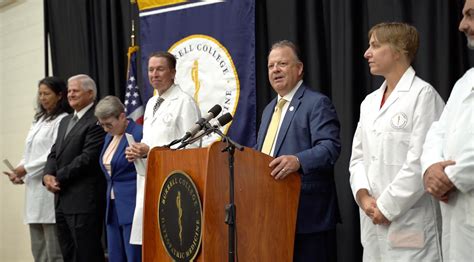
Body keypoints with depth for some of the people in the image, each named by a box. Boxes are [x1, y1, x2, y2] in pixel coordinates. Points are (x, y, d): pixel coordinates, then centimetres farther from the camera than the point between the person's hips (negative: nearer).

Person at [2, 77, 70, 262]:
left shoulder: (62, 120, -6)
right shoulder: (39, 120, 20)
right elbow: (29, 152, 20)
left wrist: (26, 169, -12)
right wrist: (19, 173, 4)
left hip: (50, 189, -8)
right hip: (34, 189, 8)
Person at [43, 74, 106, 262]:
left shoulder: (97, 121, -10)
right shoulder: (65, 121, 20)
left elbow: (88, 158, -17)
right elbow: (55, 153, 17)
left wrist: (59, 177, -12)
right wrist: (48, 175, -2)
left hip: (84, 200, -9)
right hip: (63, 200, 9)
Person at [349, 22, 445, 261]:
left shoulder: (423, 95, -8)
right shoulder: (370, 101, 15)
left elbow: (420, 161, -15)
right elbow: (358, 157, 14)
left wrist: (387, 207, -14)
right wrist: (363, 196, -4)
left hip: (409, 221, -6)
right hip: (374, 220, 7)